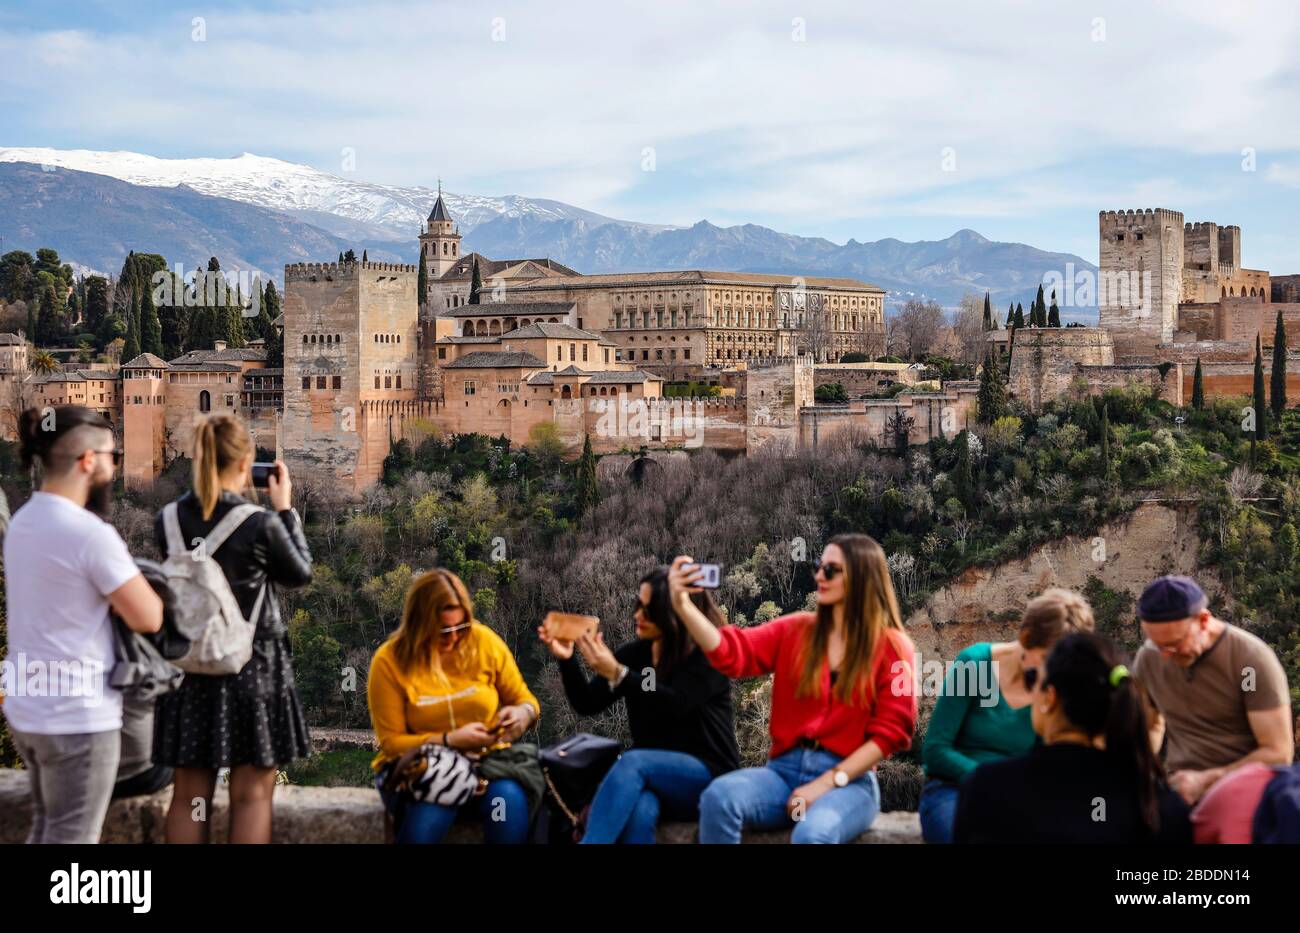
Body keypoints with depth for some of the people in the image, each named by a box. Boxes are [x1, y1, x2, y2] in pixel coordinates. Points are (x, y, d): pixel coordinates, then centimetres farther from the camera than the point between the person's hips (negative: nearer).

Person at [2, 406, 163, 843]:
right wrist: (134, 578, 2)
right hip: (78, 716, -9)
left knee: (47, 829, 20)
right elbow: (149, 618, -15)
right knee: (72, 839, 1)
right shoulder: (90, 532, -20)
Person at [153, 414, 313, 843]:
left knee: (189, 794, 11)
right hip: (254, 665, -4)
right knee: (251, 795, 5)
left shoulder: (167, 520, -4)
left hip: (190, 665, 4)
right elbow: (301, 574, 0)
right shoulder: (261, 524, -16)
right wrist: (285, 509, 7)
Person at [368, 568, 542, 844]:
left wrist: (523, 712, -16)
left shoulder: (485, 641, -4)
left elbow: (526, 700, 9)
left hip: (487, 758, 2)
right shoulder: (390, 661, -9)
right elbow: (392, 742, -6)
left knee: (510, 799, -32)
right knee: (432, 810, -36)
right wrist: (450, 740, -20)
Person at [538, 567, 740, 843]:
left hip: (708, 776, -3)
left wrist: (616, 673, -32)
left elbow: (673, 705, -23)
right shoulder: (635, 652, 6)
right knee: (639, 812, -35)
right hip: (650, 775, 4)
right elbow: (587, 704, 3)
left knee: (632, 762, -34)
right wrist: (566, 659, -14)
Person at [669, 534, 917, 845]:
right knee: (718, 796, -29)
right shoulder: (794, 630, 11)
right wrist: (683, 605, -18)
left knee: (813, 834, -38)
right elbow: (731, 653, -2)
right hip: (784, 770, 3)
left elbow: (889, 731, -3)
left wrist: (826, 784, -11)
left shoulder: (892, 647, 2)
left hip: (849, 781, -3)